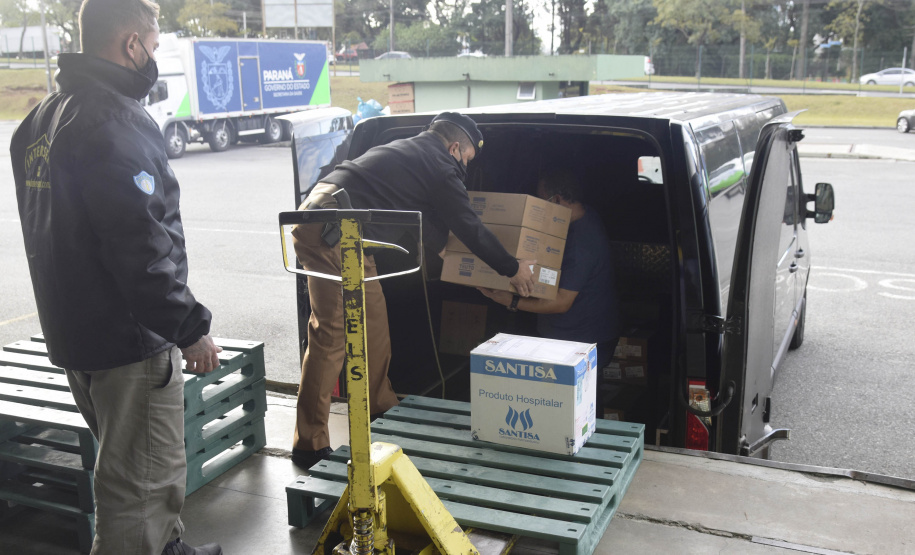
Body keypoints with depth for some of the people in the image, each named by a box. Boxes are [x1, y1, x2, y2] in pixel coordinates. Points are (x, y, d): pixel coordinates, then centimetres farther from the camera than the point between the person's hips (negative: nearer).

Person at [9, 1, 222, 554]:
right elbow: (141, 250, -26)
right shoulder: (116, 125, -21)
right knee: (140, 478, 1)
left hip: (71, 334, 10)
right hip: (129, 341, -10)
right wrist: (190, 329, -17)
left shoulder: (42, 119, 12)